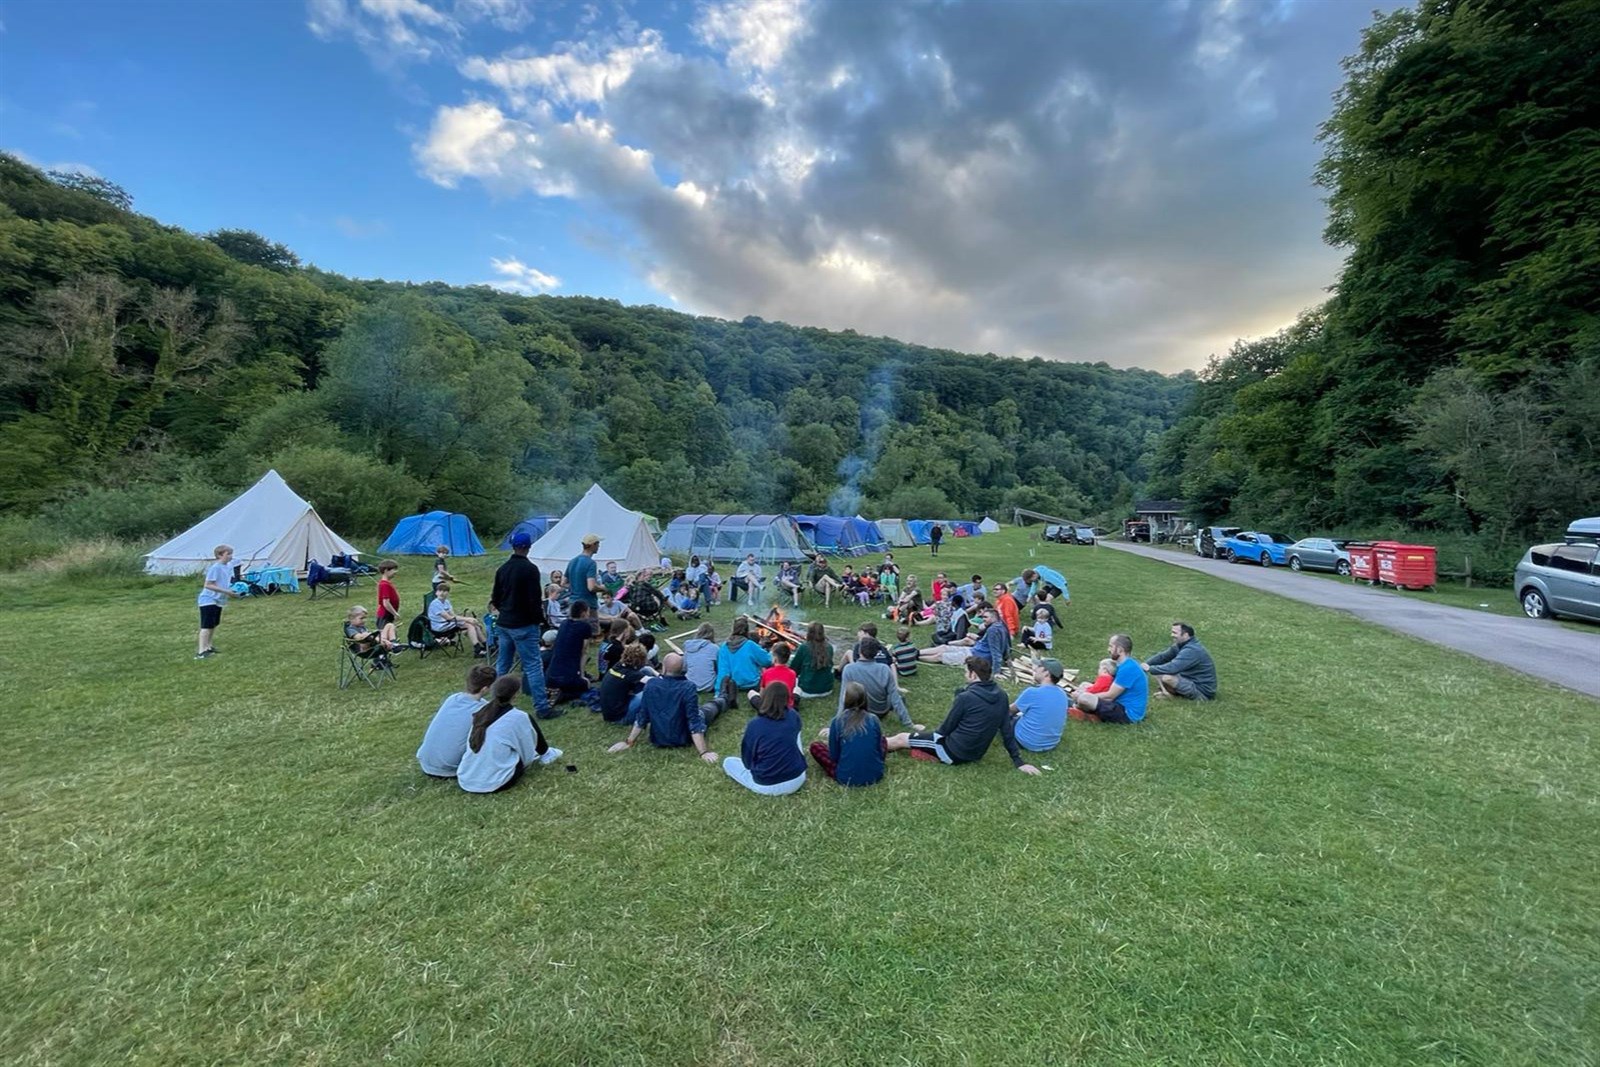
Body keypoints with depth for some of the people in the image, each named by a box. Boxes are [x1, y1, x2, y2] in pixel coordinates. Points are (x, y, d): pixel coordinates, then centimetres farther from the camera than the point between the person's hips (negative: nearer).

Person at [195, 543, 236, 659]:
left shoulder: (228, 566, 5)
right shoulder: (215, 567, -20)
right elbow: (208, 585, -22)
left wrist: (231, 590, 1)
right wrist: (225, 591, -24)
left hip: (218, 601, 9)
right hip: (209, 600, -9)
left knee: (214, 624, 18)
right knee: (207, 626, -9)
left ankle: (207, 646, 31)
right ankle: (201, 652, -7)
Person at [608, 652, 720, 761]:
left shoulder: (650, 685, -13)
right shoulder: (687, 688, -25)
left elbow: (641, 717, -4)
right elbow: (694, 722, -25)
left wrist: (629, 742, 7)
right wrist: (703, 752, -21)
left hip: (657, 740, 2)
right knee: (710, 708, 23)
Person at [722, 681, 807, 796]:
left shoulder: (753, 725, -16)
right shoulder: (793, 717, -7)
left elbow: (748, 762, -4)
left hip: (767, 786, -1)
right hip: (797, 780, 1)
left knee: (728, 762, 17)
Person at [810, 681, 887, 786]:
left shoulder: (838, 721, -10)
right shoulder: (874, 720, -4)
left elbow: (834, 756, -3)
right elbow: (879, 750, 6)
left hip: (847, 778, -1)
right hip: (875, 775, 1)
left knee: (815, 746, 15)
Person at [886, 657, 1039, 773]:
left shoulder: (966, 697, -22)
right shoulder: (1001, 695, -4)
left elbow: (946, 728, -10)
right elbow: (1007, 730, 1)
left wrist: (932, 734, 11)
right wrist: (1018, 762, 9)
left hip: (953, 751, -7)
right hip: (975, 754, 7)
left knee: (901, 738, 7)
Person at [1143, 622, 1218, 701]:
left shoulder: (1192, 650, -25)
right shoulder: (1180, 646, 5)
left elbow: (1172, 668, -33)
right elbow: (1162, 657, 9)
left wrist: (1150, 668, -23)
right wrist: (1145, 664, -6)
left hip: (1203, 692, -10)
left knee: (1167, 678, -33)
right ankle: (1165, 692, -9)